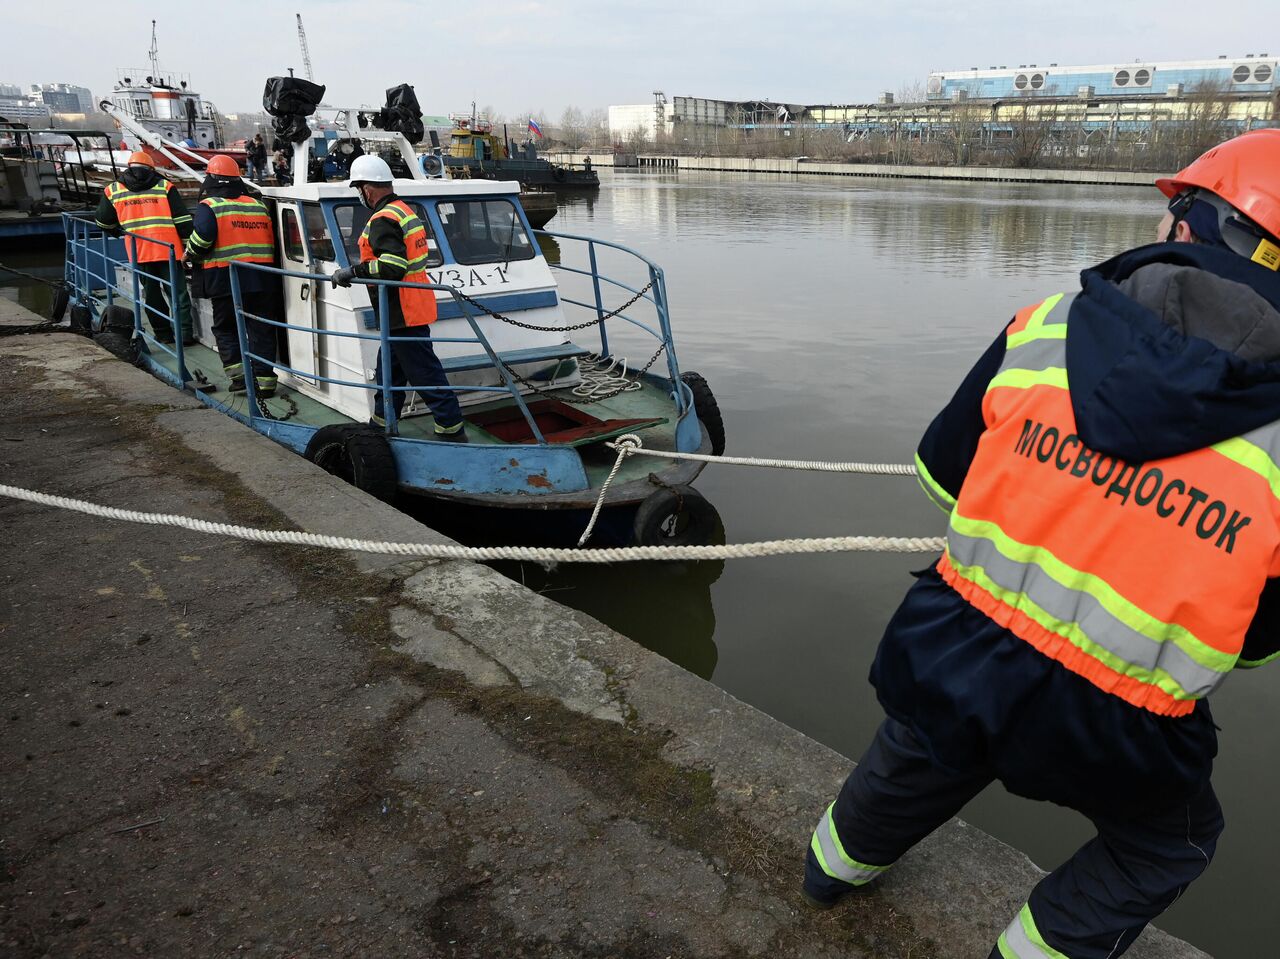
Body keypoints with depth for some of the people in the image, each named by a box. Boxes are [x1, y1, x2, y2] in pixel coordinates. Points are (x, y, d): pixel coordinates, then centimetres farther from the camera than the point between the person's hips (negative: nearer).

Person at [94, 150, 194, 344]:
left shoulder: (113, 190, 12)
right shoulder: (164, 186, 5)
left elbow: (104, 222, 21)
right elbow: (182, 220, 0)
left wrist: (116, 232, 40)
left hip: (138, 253, 2)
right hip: (168, 249, -2)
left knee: (152, 293, 14)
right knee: (178, 292, 3)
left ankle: (163, 334, 15)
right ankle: (185, 334, -3)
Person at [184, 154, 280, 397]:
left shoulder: (209, 206, -2)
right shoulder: (258, 205, 14)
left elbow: (201, 238, -13)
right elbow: (272, 241, 13)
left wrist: (191, 256, 4)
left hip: (225, 279, -3)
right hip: (261, 278, 3)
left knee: (226, 329, 13)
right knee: (261, 331, 8)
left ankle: (238, 375, 2)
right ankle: (265, 379, 5)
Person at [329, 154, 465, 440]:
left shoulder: (383, 220, -18)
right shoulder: (405, 210, 14)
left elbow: (393, 267, -27)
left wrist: (354, 271, -20)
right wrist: (359, 269, 24)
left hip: (403, 313, -11)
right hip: (413, 307, 11)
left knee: (424, 373, -5)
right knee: (390, 366, 20)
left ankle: (451, 428, 0)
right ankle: (382, 422, 32)